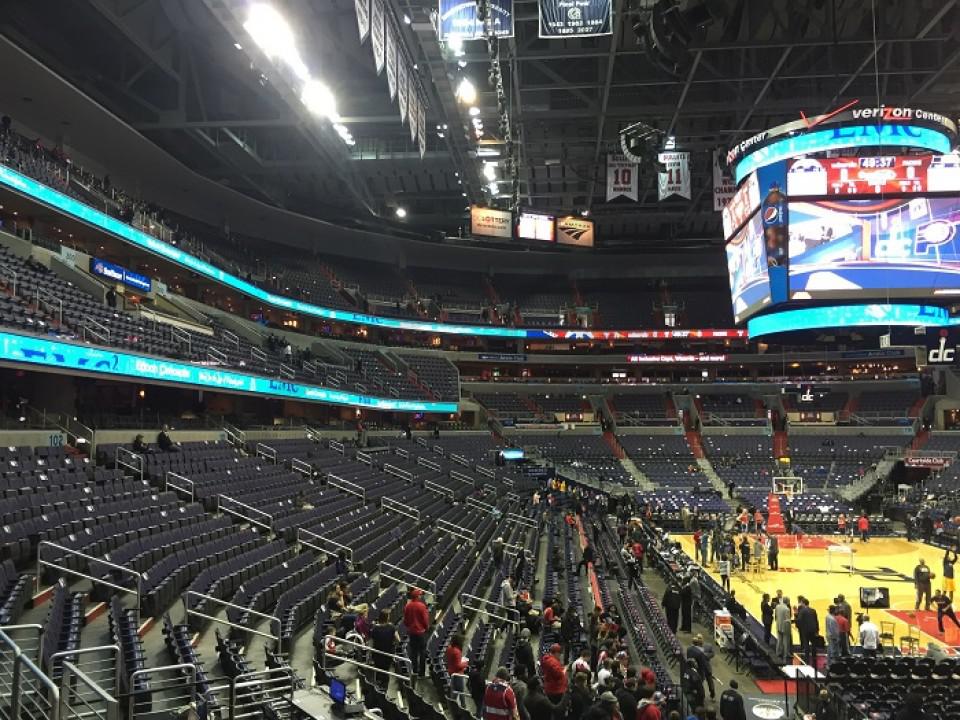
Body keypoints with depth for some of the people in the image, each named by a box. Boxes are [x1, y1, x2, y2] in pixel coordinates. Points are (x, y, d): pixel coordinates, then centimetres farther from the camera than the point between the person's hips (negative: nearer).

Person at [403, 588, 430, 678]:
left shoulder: (407, 606, -3)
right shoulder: (421, 606, -17)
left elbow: (405, 619, 6)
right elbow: (425, 619, -11)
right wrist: (427, 627, 8)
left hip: (411, 632, 5)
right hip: (420, 631, -5)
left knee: (413, 652, 15)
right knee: (422, 653, 4)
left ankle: (414, 671, 22)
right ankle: (422, 673, 5)